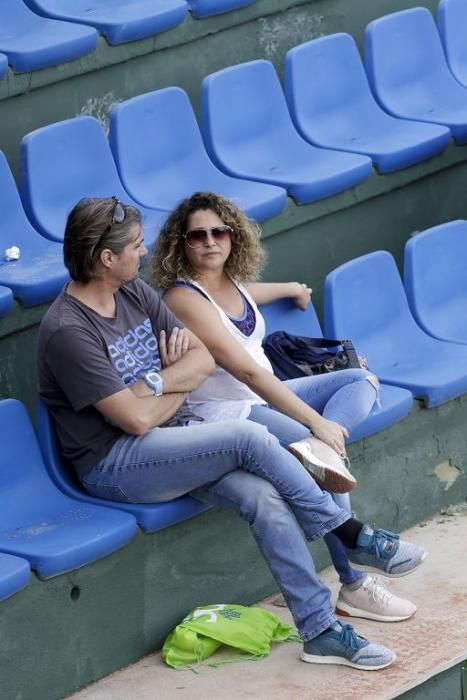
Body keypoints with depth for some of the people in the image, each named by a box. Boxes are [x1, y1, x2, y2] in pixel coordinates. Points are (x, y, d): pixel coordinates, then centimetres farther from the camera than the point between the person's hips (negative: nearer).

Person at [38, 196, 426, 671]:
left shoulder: (135, 293, 7)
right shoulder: (68, 331, -18)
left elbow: (204, 359, 5)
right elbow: (137, 418, -19)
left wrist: (156, 381, -13)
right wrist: (179, 387, -1)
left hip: (170, 441, 7)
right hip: (114, 466, -7)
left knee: (263, 497, -19)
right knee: (249, 437, -24)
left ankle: (320, 631, -15)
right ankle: (353, 537, -9)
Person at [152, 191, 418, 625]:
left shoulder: (233, 281, 7)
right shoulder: (185, 300, -20)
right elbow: (247, 371, -26)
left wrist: (291, 289, 48)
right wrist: (315, 421, -29)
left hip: (263, 397, 10)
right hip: (225, 414, -10)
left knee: (361, 380, 3)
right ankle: (353, 586, -20)